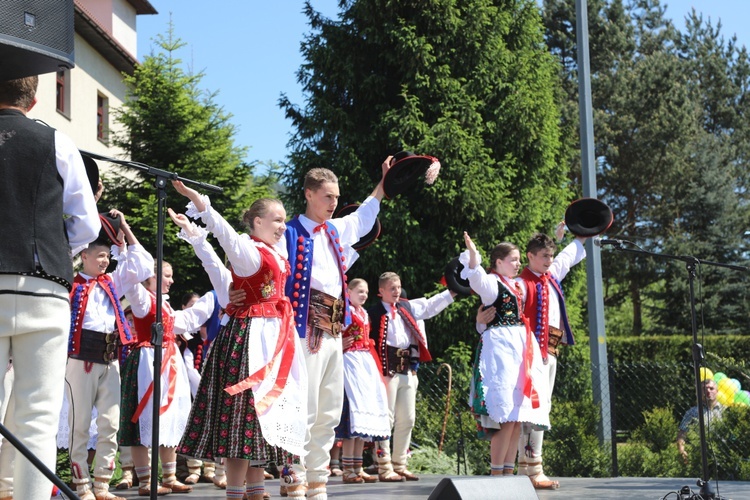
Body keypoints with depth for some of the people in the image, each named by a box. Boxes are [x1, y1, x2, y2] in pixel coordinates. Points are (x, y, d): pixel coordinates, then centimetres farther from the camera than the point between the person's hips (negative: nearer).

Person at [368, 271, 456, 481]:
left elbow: (431, 305, 19)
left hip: (408, 370, 7)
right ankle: (385, 468, -2)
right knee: (386, 419, -5)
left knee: (407, 419, 10)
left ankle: (399, 465, 19)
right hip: (388, 371, -7)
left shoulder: (407, 307, 15)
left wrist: (453, 291, 11)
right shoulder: (375, 313, -6)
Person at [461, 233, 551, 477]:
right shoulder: (491, 282, -4)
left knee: (517, 415, 6)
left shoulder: (518, 285, 19)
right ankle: (496, 472, -11)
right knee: (506, 414, -15)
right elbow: (477, 280, -29)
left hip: (521, 347, 9)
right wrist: (472, 255, -45)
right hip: (500, 346, -9)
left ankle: (509, 471, 11)